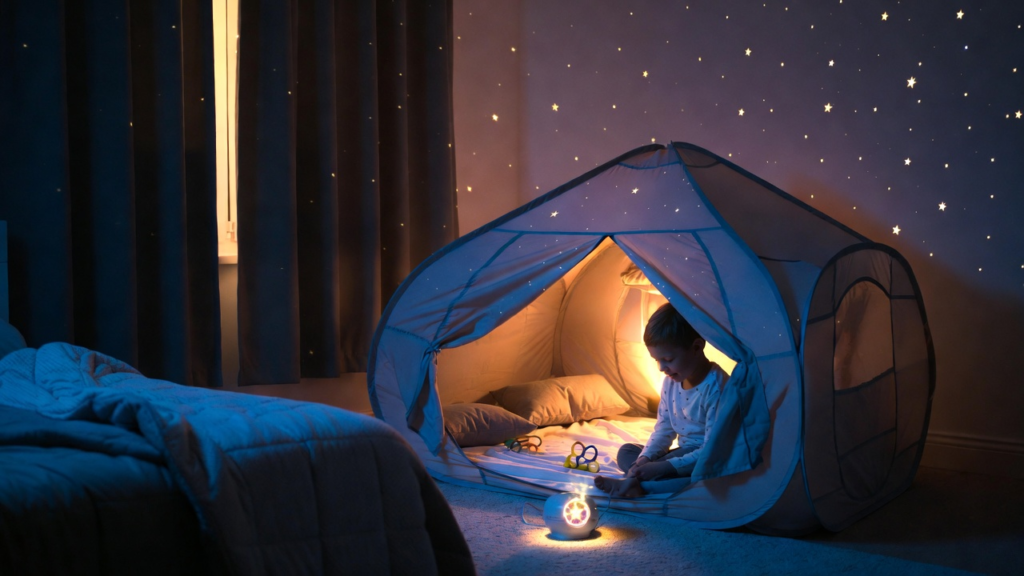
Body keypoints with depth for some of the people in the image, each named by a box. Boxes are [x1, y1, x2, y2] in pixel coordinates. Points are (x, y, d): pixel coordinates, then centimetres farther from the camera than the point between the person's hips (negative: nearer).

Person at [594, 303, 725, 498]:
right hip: (685, 455, 8)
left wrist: (664, 467, -30)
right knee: (626, 451, 2)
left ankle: (633, 483, -35)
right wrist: (645, 458, -10)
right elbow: (664, 428, 9)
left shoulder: (716, 387, -24)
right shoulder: (671, 381, 1)